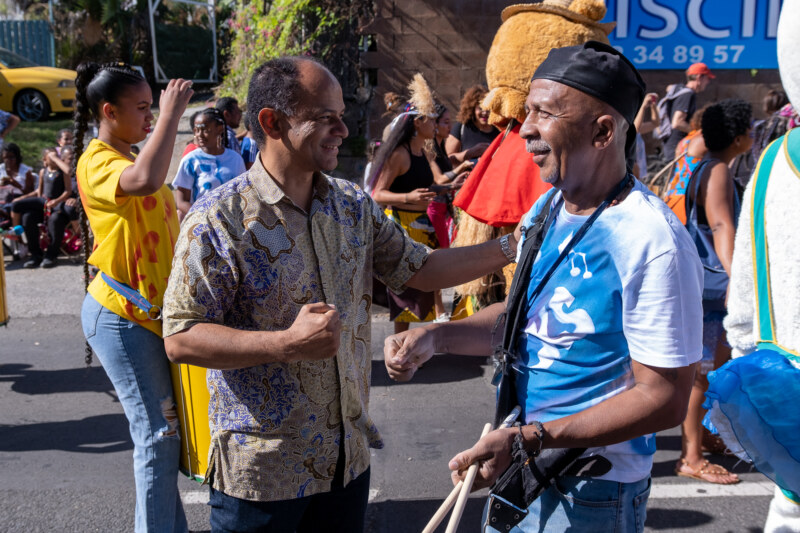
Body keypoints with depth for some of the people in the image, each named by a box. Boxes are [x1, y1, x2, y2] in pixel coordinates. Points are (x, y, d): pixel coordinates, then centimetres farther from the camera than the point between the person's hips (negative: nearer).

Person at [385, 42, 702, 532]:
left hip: (592, 491, -7)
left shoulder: (653, 242, -24)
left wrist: (531, 438, -27)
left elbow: (665, 398, -22)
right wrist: (435, 336, -3)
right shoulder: (545, 210, 2)